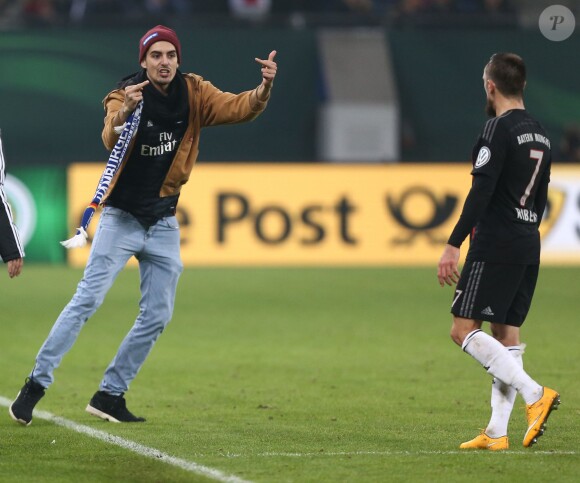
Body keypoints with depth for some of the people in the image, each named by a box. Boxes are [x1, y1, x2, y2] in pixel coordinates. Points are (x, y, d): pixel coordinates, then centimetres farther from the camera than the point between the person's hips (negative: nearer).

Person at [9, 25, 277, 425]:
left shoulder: (194, 93, -3)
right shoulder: (126, 96, -14)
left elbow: (239, 108, -15)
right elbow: (111, 140, -32)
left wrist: (264, 88, -35)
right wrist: (123, 112, -53)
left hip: (164, 224, 5)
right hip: (121, 219, -5)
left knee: (157, 316, 4)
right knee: (87, 301, -14)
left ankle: (110, 395, 14)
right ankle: (37, 384, -10)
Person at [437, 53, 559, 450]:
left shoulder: (500, 128, -12)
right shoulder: (540, 135, 14)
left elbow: (481, 192, -19)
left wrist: (454, 245, -18)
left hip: (494, 248, -9)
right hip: (528, 248, 9)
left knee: (464, 330, -8)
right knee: (507, 334, 9)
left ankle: (535, 394, -19)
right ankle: (497, 433, 6)